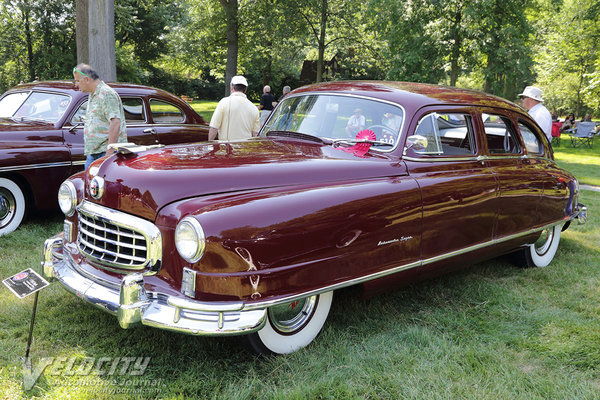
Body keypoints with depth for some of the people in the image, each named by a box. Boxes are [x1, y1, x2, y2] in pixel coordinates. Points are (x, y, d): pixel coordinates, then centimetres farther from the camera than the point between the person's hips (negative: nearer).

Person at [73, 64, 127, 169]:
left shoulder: (106, 94, -12)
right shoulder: (92, 96, 20)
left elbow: (115, 123, -21)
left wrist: (109, 151, -24)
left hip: (106, 151, -10)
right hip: (93, 153, 10)